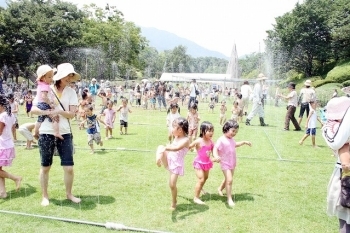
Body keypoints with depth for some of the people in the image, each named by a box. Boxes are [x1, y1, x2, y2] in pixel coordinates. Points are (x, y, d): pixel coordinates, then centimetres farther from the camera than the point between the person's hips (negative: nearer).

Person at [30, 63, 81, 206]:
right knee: (45, 167, 11)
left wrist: (59, 111, -21)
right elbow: (33, 109, -4)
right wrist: (48, 112, -20)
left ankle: (69, 194, 24)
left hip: (64, 133, 1)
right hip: (46, 133, -1)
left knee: (69, 167, 2)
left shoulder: (71, 92, 1)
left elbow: (72, 114, -5)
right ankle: (45, 196, 28)